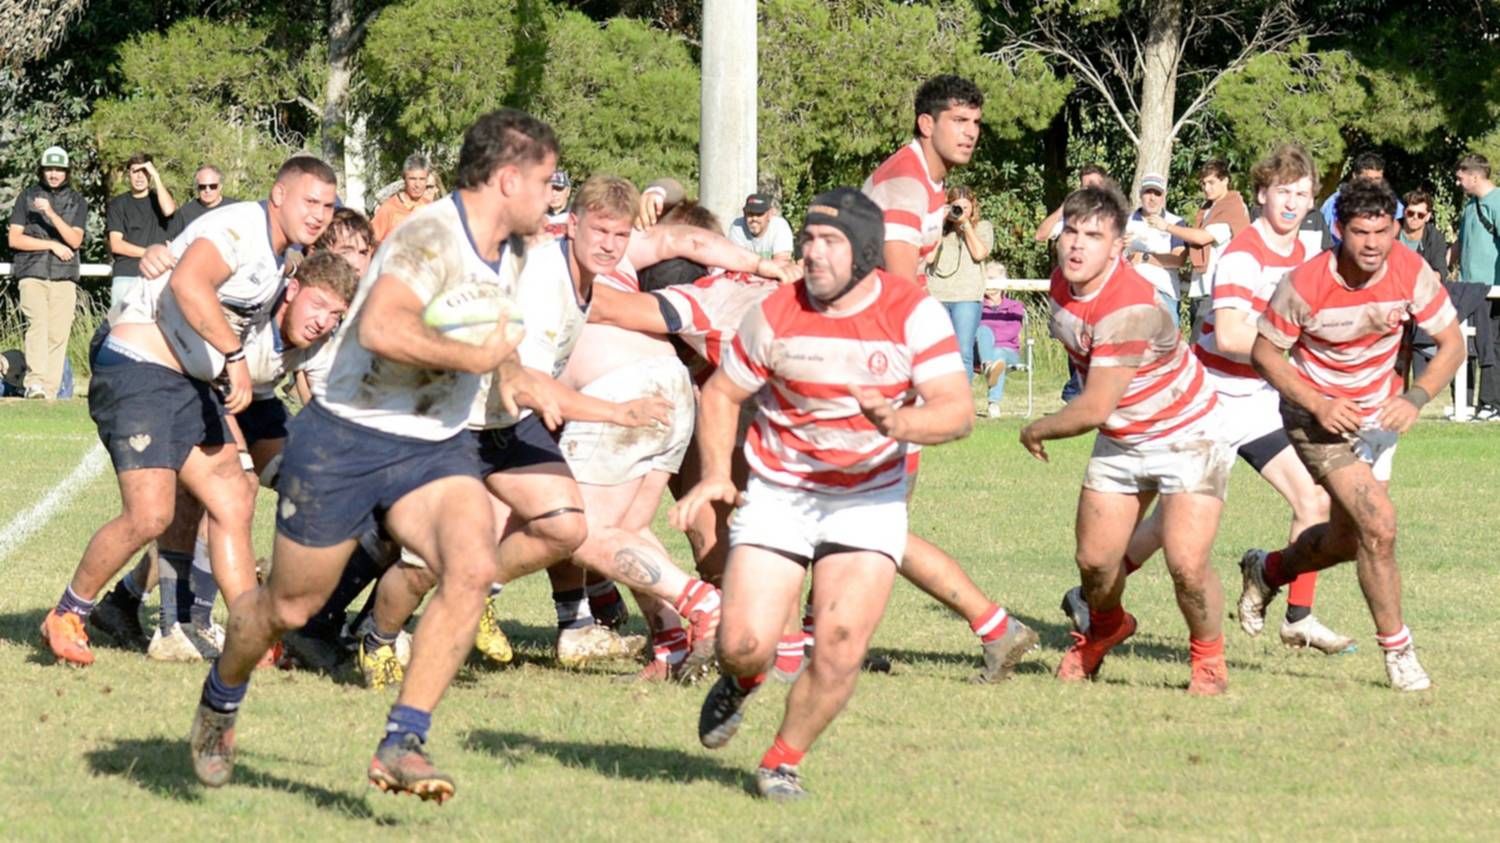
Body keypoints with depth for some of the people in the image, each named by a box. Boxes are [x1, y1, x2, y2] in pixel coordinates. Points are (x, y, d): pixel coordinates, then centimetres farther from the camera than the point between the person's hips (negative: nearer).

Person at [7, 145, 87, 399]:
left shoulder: (77, 202, 11)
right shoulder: (27, 197, 10)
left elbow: (75, 240, -2)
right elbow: (14, 239, 4)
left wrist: (51, 213, -15)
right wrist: (52, 246, -3)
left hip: (64, 276, 2)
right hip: (32, 274, -2)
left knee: (58, 334, -6)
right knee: (37, 324, -21)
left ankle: (50, 389, -4)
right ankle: (35, 383, -32)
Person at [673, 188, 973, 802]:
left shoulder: (913, 313, -11)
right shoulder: (776, 314, -6)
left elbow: (958, 411, -16)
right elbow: (721, 395, 7)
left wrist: (900, 422, -36)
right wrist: (715, 475, -8)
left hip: (869, 498, -1)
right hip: (778, 492, 1)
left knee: (842, 643, -15)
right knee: (745, 642, -11)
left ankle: (784, 761, 10)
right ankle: (739, 685, 29)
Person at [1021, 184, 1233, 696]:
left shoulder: (1129, 308, -34)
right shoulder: (1063, 283, -6)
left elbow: (1094, 409, -29)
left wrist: (1036, 432, -12)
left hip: (1186, 437, -7)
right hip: (1120, 441, 7)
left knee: (1187, 565, -19)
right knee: (1094, 560, 5)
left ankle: (1208, 659, 9)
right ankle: (1105, 629, 39)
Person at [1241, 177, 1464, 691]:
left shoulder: (1411, 273, -17)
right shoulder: (1304, 285, -25)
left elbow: (1451, 344, -8)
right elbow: (1264, 353, -13)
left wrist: (1414, 399, -23)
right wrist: (1317, 404, -24)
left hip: (1378, 414, 5)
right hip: (1319, 415, -5)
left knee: (1349, 540, 16)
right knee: (1378, 524, -20)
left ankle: (1267, 572, 47)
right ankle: (1396, 647, -5)